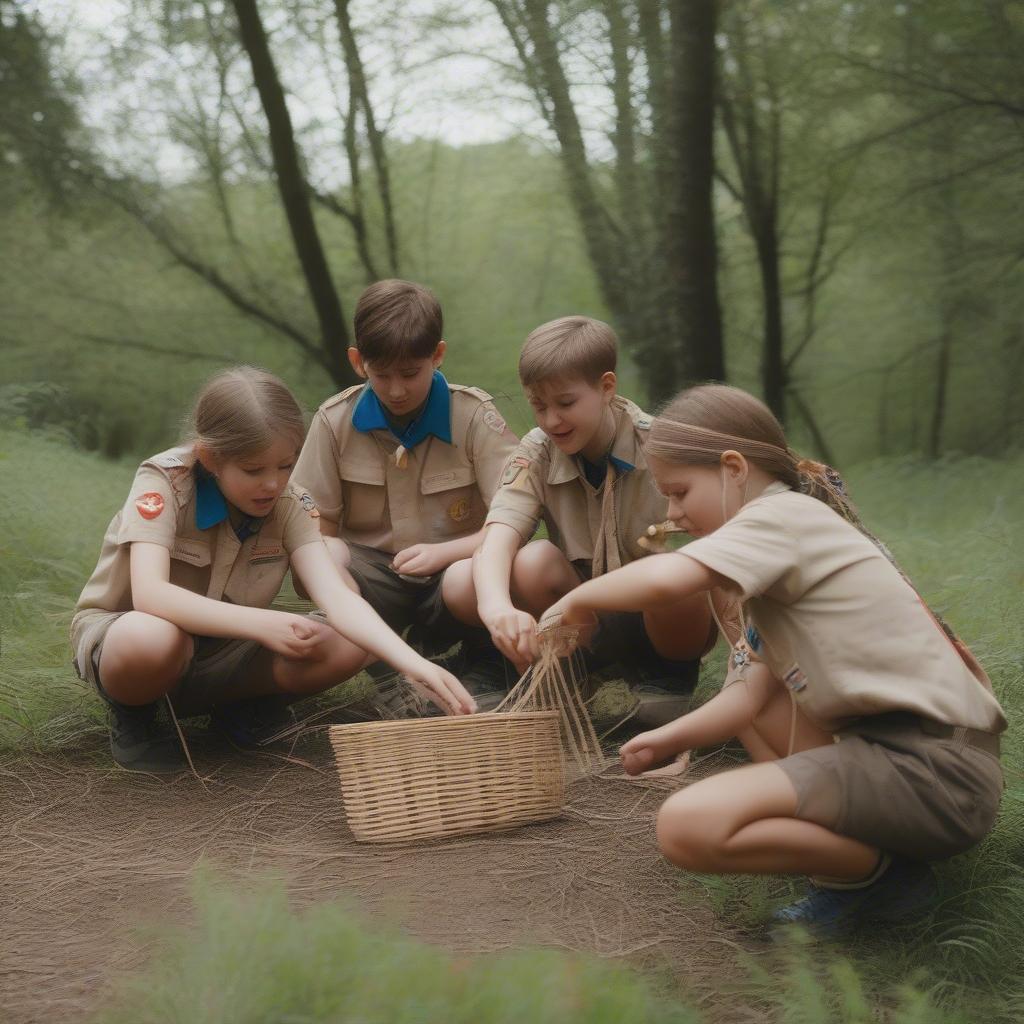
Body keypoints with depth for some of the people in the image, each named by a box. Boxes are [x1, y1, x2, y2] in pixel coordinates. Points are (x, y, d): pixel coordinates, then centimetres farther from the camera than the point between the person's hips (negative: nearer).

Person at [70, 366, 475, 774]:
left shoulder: (289, 503, -11)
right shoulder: (164, 480, -22)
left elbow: (336, 596, -22)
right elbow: (149, 593, -36)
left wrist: (414, 664, -38)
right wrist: (260, 623, -46)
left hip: (221, 652, 4)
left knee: (350, 645, -20)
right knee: (151, 637, -42)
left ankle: (240, 705, 6)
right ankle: (132, 718, -6)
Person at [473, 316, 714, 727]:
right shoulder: (536, 454, -8)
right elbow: (496, 540, -24)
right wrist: (496, 606, -46)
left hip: (658, 617, -1)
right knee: (532, 563, -28)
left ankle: (670, 676, -2)